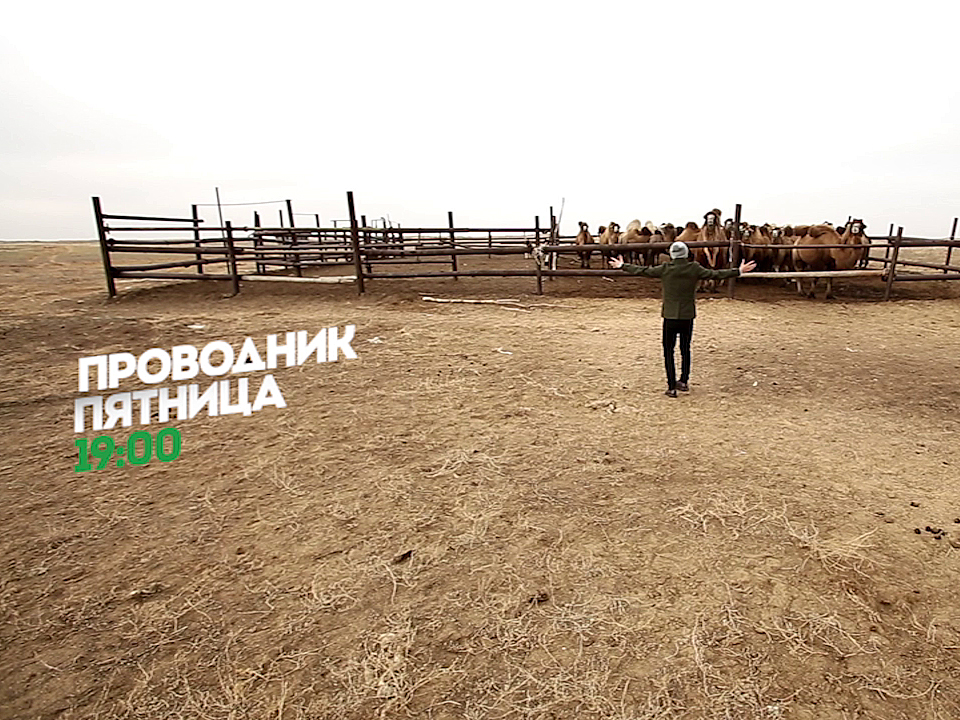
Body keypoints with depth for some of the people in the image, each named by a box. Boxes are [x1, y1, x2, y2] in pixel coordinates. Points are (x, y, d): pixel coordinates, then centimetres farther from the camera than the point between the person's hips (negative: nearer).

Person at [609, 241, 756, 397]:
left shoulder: (665, 269, -6)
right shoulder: (695, 268, -3)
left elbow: (643, 271, 2)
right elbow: (715, 274, 4)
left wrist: (622, 266, 14)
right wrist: (739, 271, 17)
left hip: (670, 317, -2)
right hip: (688, 316, 2)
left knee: (668, 351, 5)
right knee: (685, 349, 17)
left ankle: (671, 387, 3)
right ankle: (683, 381, 24)